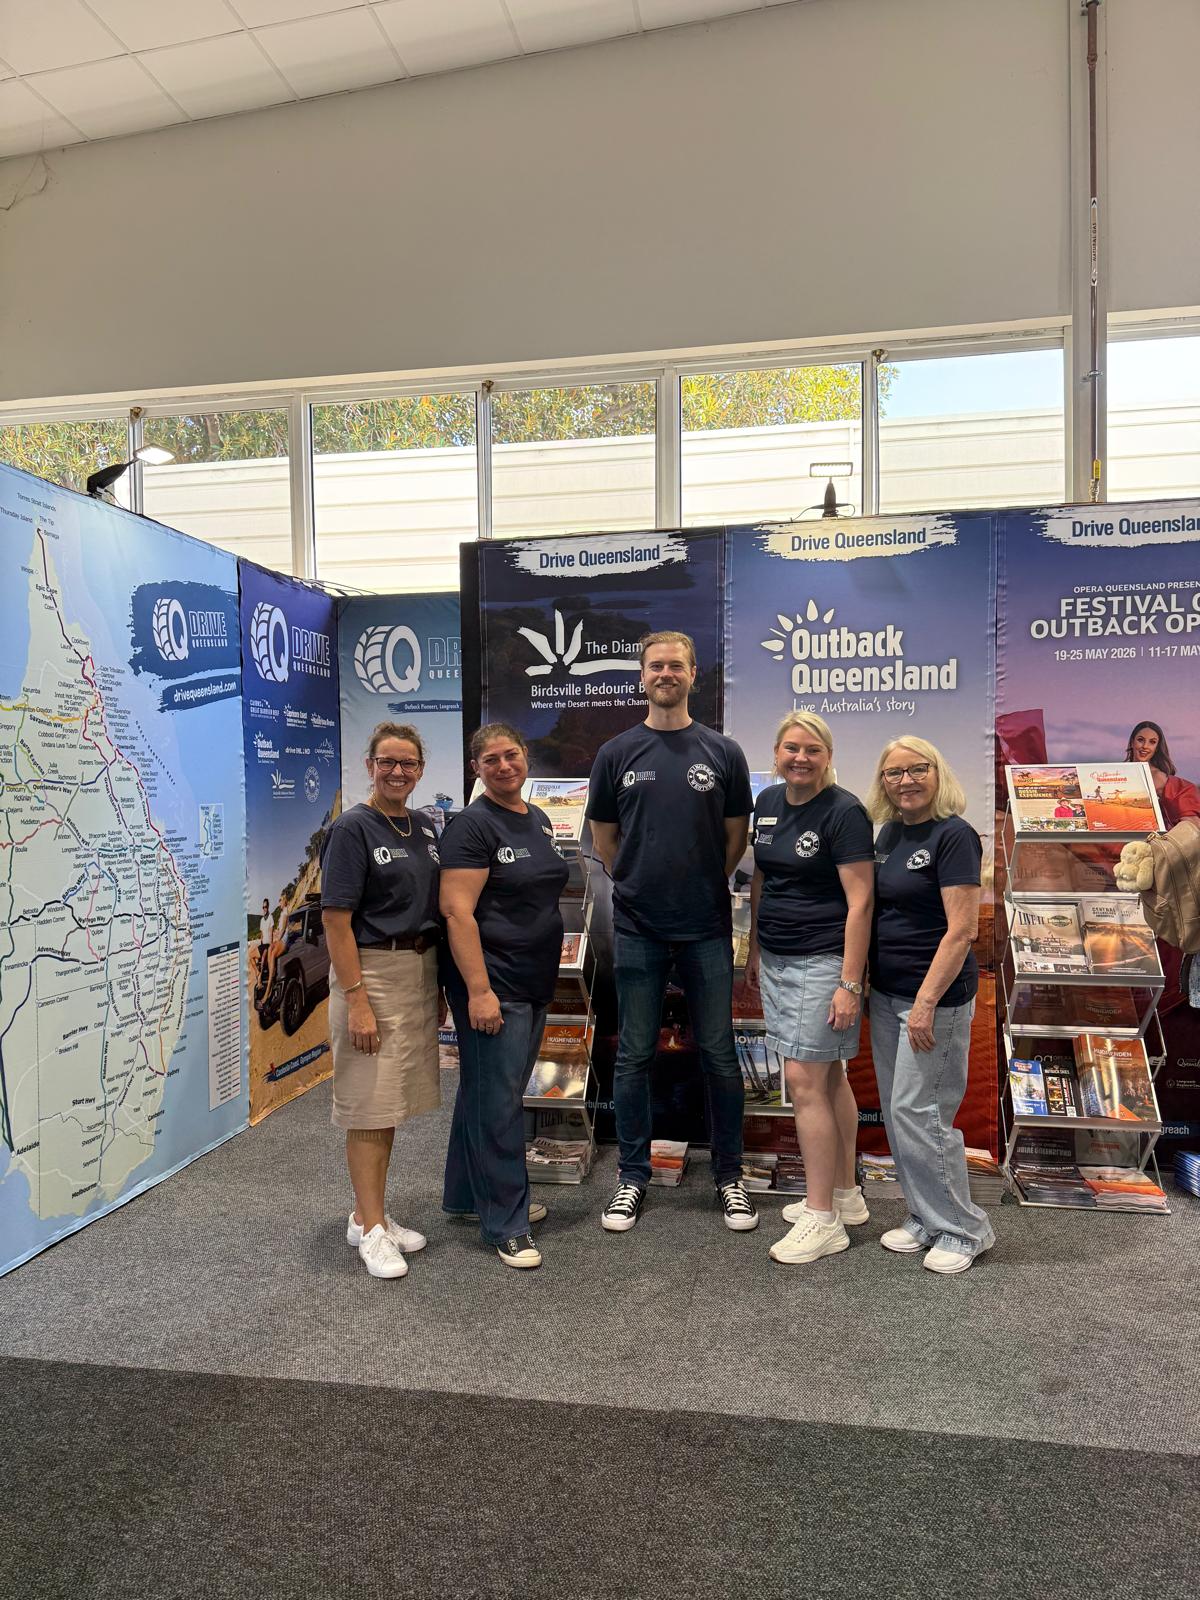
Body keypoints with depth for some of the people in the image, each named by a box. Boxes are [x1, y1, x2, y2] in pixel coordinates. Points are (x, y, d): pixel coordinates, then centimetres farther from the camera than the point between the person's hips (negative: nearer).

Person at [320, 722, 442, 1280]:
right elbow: (336, 920, -15)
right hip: (371, 972, -7)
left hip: (420, 972, 7)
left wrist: (437, 984, 14)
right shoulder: (351, 829, -10)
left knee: (393, 1103, 13)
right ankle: (370, 1228, 11)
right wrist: (356, 1000, -20)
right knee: (369, 1104, 0)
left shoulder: (424, 829, 10)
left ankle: (369, 1214, 26)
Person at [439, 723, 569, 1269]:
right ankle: (506, 1224, 10)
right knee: (497, 1100, -1)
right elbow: (458, 912, -19)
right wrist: (479, 990, -24)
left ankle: (469, 1195, 34)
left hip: (534, 981, 8)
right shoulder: (472, 826, -13)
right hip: (492, 984, -8)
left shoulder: (538, 820, 12)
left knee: (487, 1091, 19)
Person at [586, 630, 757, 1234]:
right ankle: (632, 1177, 22)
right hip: (637, 928, 0)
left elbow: (735, 835, 10)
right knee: (634, 1055, 8)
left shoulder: (722, 753, 3)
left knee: (719, 1054, 7)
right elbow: (604, 838, 11)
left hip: (707, 928, 0)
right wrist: (638, 884, 9)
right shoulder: (617, 753, 3)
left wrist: (704, 886, 10)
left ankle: (729, 1175, 23)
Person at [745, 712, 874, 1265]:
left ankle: (824, 1221, 5)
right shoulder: (768, 802, 9)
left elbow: (860, 901, -16)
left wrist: (850, 983, -19)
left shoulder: (843, 812, -13)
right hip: (778, 959, 7)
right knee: (828, 1076, 16)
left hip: (822, 961, -7)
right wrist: (755, 950, 19)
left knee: (804, 1081, -7)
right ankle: (845, 1195, 29)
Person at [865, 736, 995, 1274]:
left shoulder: (953, 835, -13)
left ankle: (962, 1229, 14)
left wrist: (927, 1001, -21)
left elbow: (961, 930, -18)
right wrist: (861, 984, 14)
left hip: (935, 995, -8)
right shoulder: (889, 833, 10)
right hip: (886, 994, 8)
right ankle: (925, 1217, 29)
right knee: (895, 1112, 13)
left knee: (918, 1112, -4)